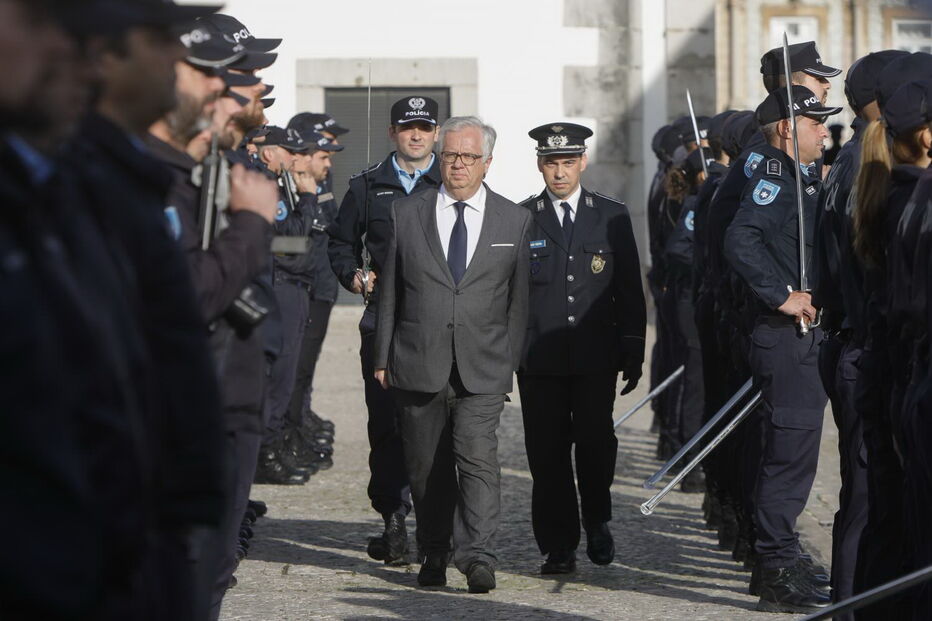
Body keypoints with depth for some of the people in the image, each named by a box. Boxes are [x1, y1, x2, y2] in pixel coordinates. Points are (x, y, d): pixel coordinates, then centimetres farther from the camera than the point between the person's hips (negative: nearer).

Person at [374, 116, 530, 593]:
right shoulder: (406, 214, 7)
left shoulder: (514, 220, 7)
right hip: (418, 365, 1)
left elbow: (518, 299, 9)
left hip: (482, 369, -1)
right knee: (427, 466, 6)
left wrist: (508, 361, 3)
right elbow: (390, 293, 10)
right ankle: (434, 555, 20)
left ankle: (477, 558, -18)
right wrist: (383, 357, 6)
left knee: (477, 458, -16)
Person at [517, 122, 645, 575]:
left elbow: (630, 290, 11)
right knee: (547, 452, -1)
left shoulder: (612, 217, 10)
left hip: (596, 357, 0)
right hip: (539, 359, 0)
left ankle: (597, 521, 13)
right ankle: (558, 548, 8)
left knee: (595, 439, -12)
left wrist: (633, 352, 5)